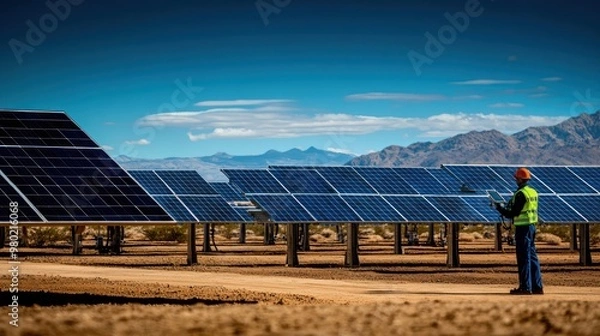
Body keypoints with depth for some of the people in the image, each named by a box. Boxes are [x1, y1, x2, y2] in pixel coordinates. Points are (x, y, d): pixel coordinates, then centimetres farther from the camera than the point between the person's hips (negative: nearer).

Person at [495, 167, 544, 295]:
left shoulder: (520, 194, -16)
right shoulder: (533, 192, 12)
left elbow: (512, 213, -16)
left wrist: (500, 208, -2)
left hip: (522, 227, -9)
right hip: (532, 226, 9)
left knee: (524, 257, -5)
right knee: (532, 256, 12)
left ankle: (525, 287, -4)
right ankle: (537, 286, 14)